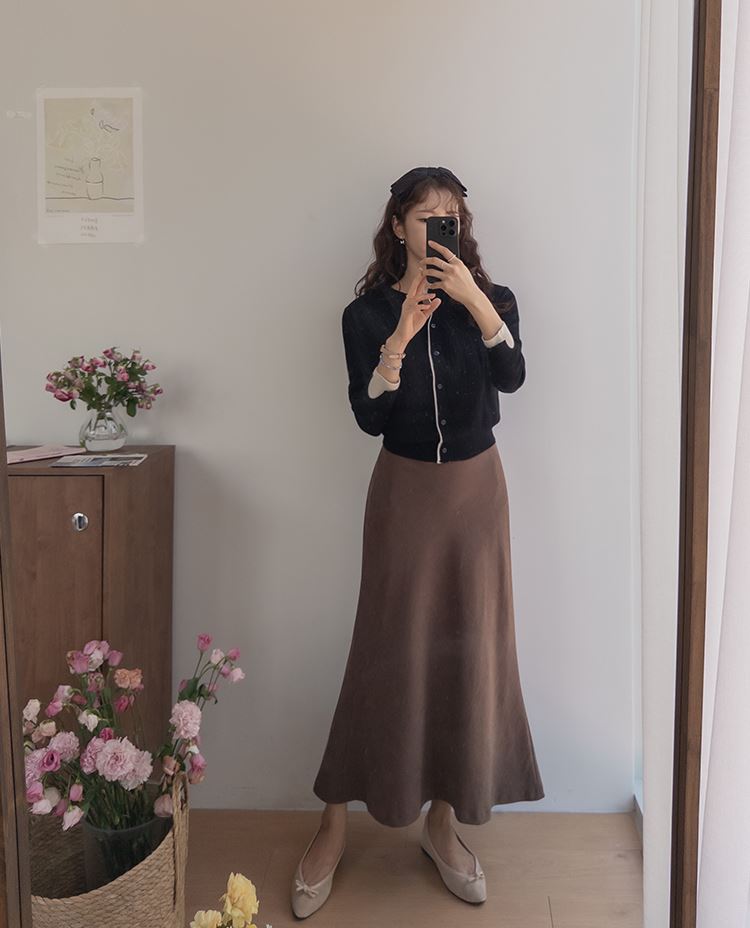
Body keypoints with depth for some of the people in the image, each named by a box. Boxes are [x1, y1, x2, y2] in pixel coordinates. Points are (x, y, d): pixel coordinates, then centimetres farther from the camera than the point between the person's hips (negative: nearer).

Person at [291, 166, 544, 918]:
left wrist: (476, 303, -27)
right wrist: (401, 335, -25)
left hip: (477, 489, 2)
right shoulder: (367, 313, -4)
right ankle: (333, 826, 16)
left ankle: (443, 821, 24)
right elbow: (369, 417, -14)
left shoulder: (491, 299, 1)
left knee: (469, 650, 6)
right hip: (404, 490, -2)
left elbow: (512, 377, -16)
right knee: (385, 652, 1)